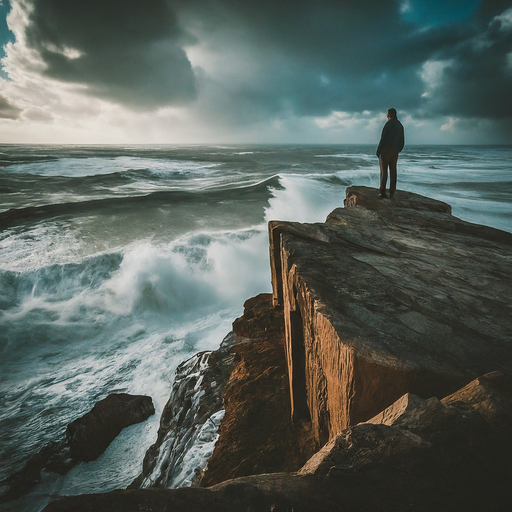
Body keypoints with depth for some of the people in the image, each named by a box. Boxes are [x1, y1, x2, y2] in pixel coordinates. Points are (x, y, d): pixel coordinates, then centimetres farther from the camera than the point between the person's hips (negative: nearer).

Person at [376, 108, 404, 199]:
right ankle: (392, 193, 6)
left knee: (384, 172, -6)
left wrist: (378, 151, -9)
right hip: (395, 152, 7)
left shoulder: (389, 124, -10)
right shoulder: (400, 125, 13)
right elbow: (402, 141, 16)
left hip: (385, 151, -7)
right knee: (393, 172, 6)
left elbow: (383, 139, -14)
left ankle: (382, 192, -8)